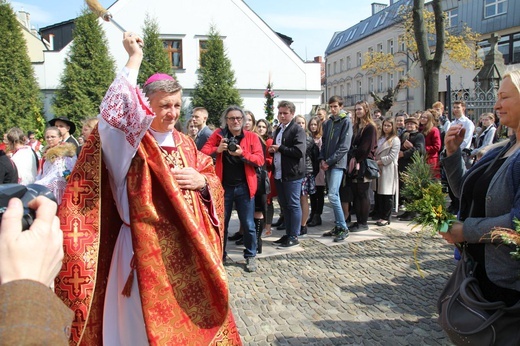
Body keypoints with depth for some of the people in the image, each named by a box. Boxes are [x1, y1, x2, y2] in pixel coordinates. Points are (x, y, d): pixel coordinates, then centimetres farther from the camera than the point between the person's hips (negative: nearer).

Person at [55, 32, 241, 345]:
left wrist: (202, 181, -8)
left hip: (189, 248, 6)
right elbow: (118, 111, -29)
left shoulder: (185, 143, 11)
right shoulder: (131, 141, -7)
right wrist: (135, 58, -20)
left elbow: (213, 182, 16)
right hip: (148, 250, -6)